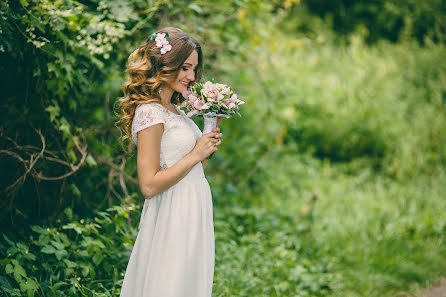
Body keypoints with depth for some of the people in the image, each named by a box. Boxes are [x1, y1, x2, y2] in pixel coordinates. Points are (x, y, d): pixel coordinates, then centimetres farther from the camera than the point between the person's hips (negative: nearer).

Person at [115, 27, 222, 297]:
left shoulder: (175, 110, 13)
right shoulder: (150, 113, -15)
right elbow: (149, 186, -21)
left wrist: (207, 148, 2)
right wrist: (196, 155, -15)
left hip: (193, 219, 9)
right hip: (172, 221, -9)